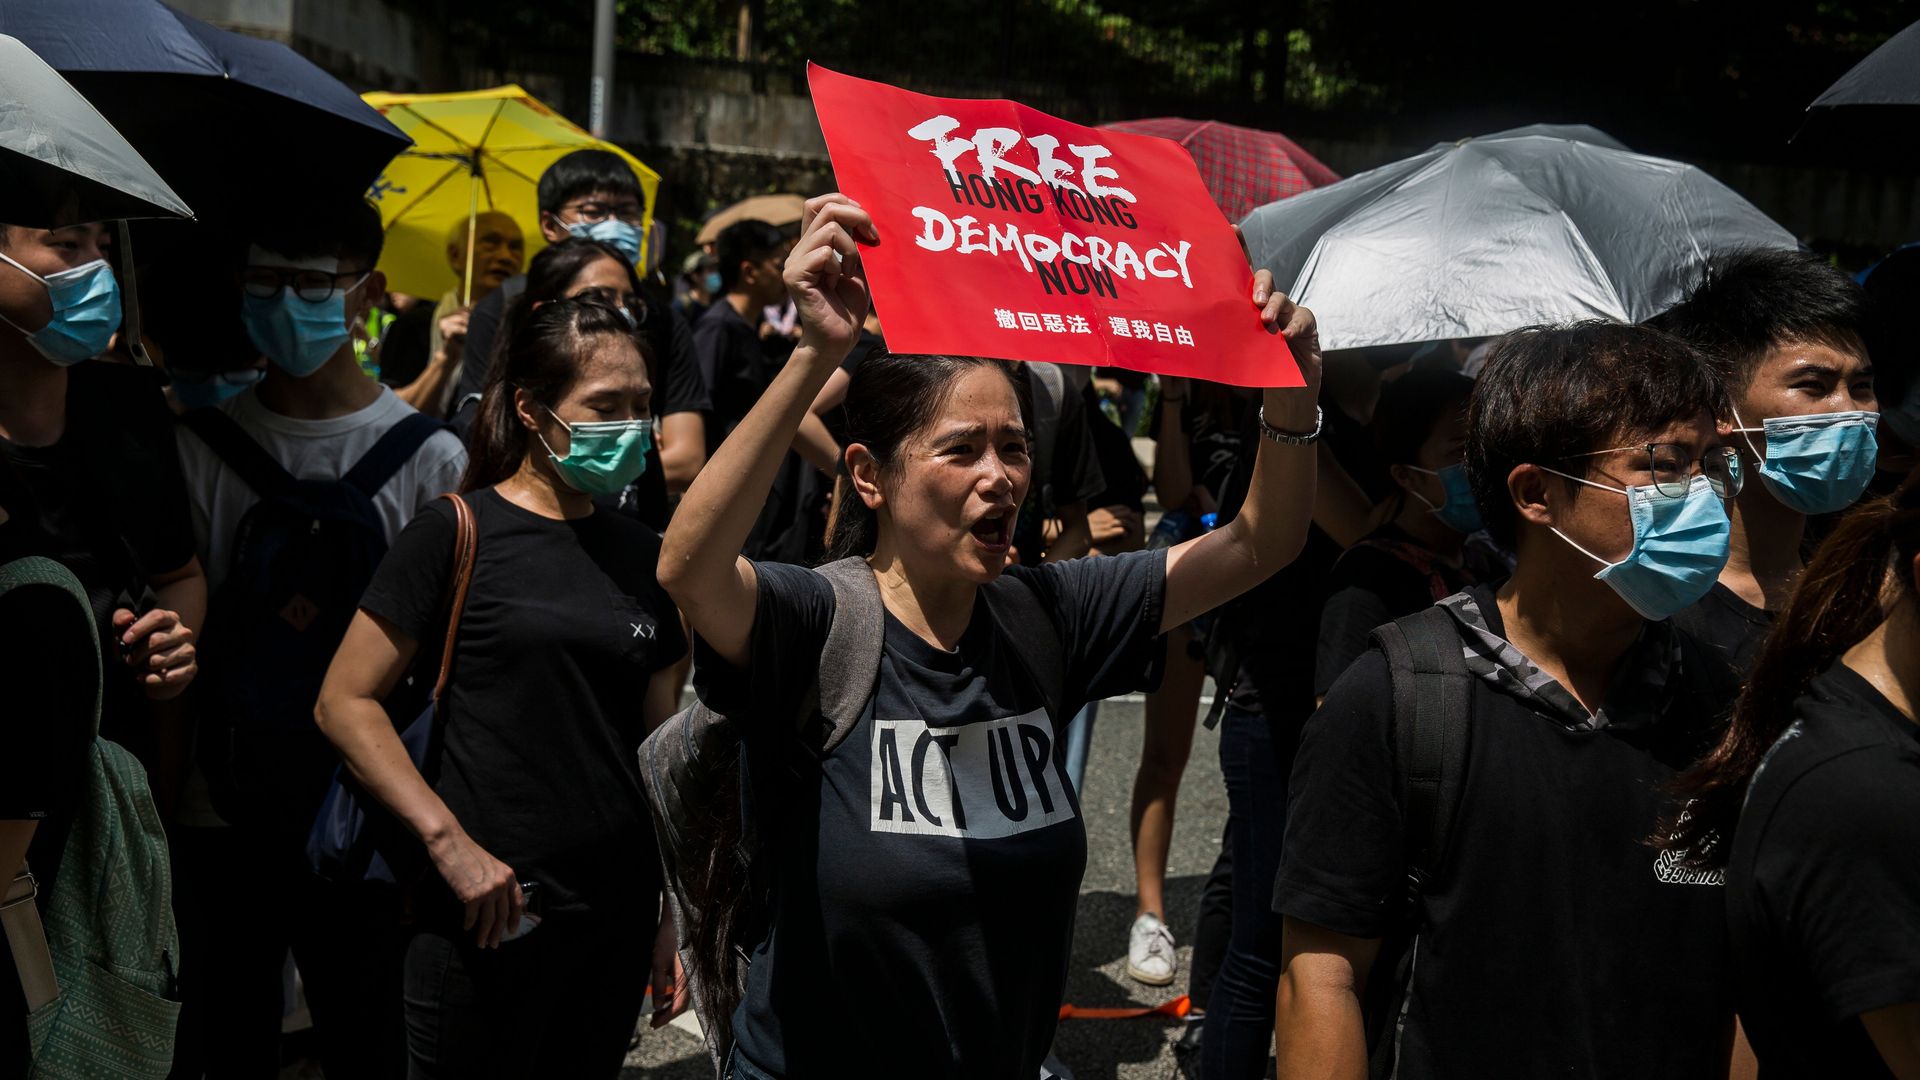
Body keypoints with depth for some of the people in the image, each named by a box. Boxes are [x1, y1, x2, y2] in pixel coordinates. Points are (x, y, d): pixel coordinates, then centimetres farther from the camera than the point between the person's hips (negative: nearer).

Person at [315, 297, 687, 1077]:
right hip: (491, 912, -5)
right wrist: (448, 840, -16)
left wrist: (677, 910, 10)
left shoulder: (642, 556, 9)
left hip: (618, 915, 5)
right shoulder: (460, 531, -6)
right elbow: (344, 703, -9)